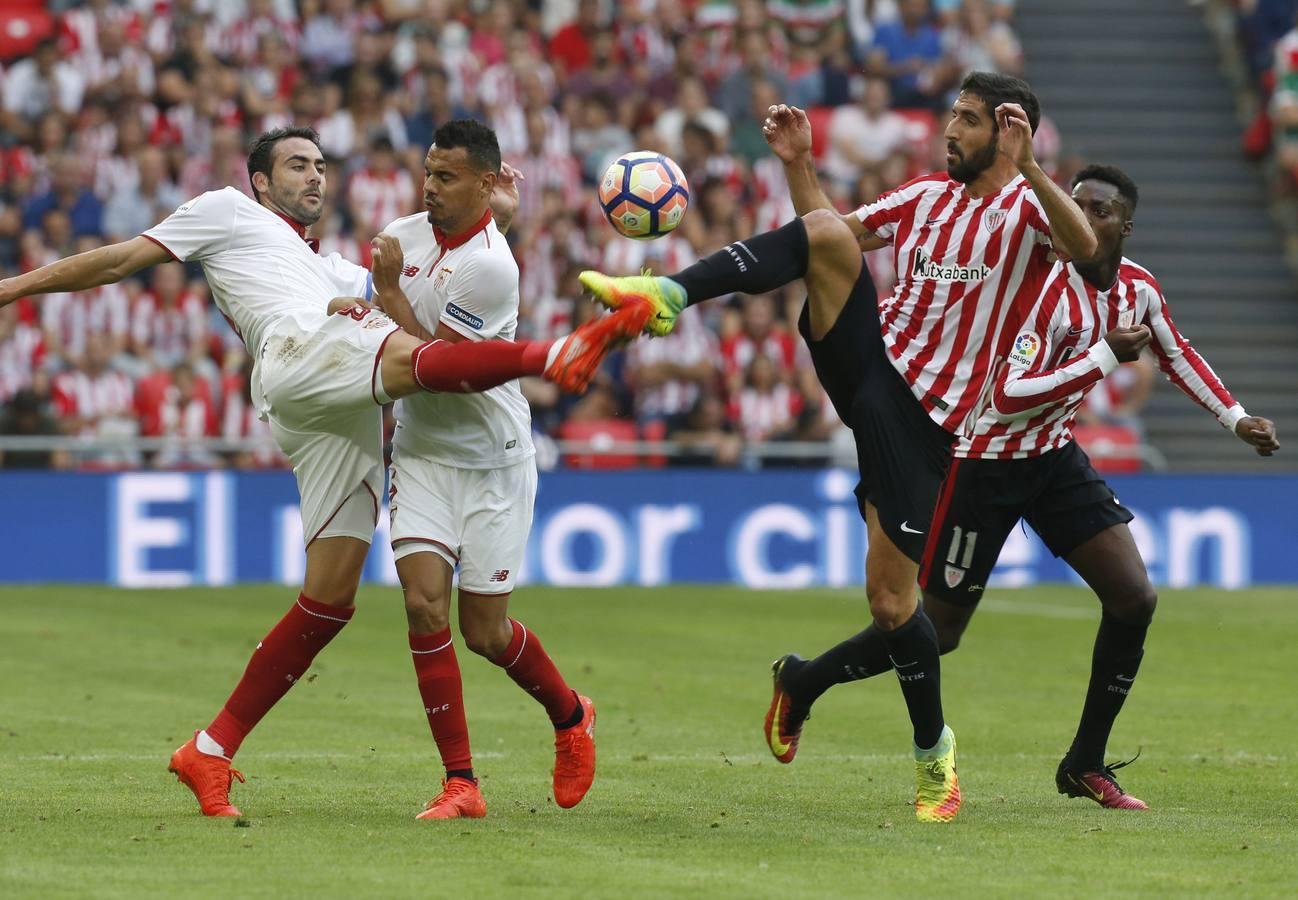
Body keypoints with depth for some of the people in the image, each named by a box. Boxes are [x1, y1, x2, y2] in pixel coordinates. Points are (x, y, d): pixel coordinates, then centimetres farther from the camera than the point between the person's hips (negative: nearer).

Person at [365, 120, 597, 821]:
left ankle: (570, 715, 34)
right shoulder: (401, 236, 0)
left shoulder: (490, 266, -21)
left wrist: (389, 290, -18)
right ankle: (460, 783, -8)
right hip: (419, 452, 5)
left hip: (491, 459, -5)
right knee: (424, 602, -13)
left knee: (484, 632, 2)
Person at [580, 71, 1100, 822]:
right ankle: (666, 296, -34)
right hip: (867, 359, 5)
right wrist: (800, 164, 11)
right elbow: (833, 231, 25)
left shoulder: (1027, 210, -4)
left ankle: (934, 750, 19)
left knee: (891, 599, -5)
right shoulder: (927, 195, 15)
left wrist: (1027, 168, -38)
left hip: (924, 417, -5)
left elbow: (1085, 247, -27)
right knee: (823, 233, -20)